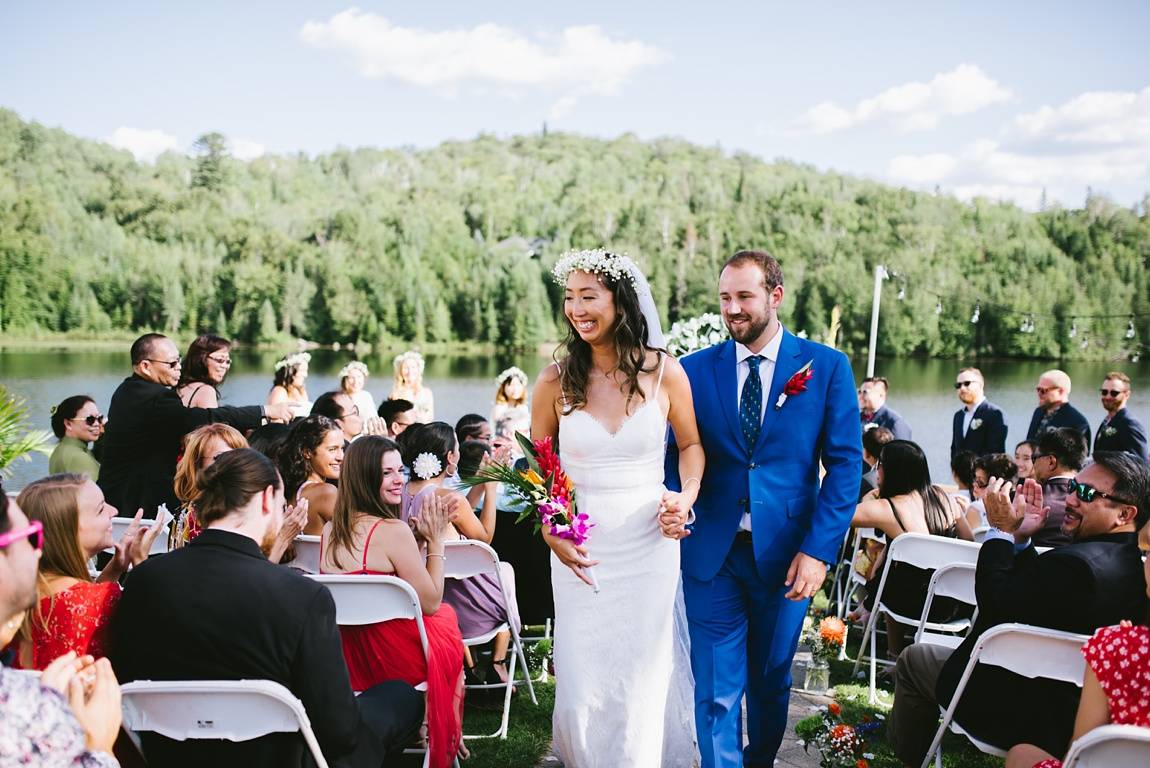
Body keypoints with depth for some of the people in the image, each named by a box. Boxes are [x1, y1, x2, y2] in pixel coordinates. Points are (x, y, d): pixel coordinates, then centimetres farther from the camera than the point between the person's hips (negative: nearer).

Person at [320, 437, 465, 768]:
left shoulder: (330, 529, 0)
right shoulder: (392, 530, -24)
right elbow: (431, 603, -16)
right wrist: (435, 541, -7)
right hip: (396, 661, -7)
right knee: (447, 618, 25)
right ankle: (445, 740, 40)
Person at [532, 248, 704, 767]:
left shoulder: (664, 372, -5)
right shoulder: (555, 380, -5)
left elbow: (691, 444, 9)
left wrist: (686, 498, -8)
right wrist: (550, 534, -8)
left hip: (650, 546, 0)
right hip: (581, 550, 0)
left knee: (643, 676, 9)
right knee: (583, 681, 5)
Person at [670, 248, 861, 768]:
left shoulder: (827, 367, -3)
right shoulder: (695, 369, 1)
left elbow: (845, 464, -4)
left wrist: (818, 550, -12)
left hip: (785, 555, 0)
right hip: (711, 552, 0)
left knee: (770, 681, 18)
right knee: (716, 691, 2)